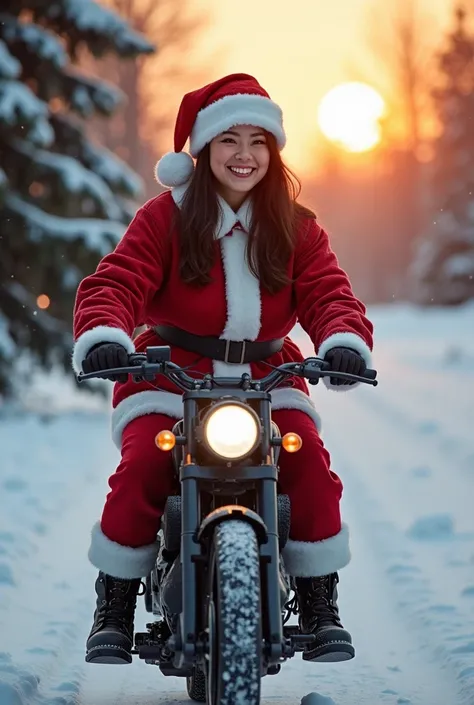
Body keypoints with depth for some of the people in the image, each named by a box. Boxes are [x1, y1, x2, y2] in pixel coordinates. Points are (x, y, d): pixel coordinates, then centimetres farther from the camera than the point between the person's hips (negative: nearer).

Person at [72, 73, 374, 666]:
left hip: (266, 377, 2)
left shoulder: (296, 227, 6)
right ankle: (114, 608, -10)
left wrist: (345, 340, -28)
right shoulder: (165, 218, -2)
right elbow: (116, 282, -12)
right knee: (141, 467, -27)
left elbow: (327, 291, -5)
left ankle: (320, 604, -9)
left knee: (310, 463, -23)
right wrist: (103, 337, -33)